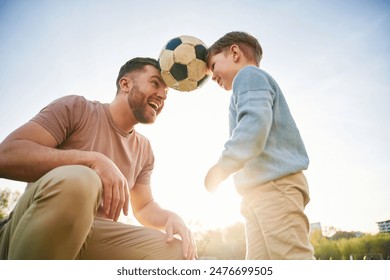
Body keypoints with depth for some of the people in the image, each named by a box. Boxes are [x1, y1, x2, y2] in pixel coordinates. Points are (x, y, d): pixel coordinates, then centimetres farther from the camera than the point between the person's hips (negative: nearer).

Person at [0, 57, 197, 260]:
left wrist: (171, 217, -8)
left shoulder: (144, 149, 11)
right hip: (33, 230, -4)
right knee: (77, 181, -36)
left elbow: (144, 207, 16)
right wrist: (93, 160, -27)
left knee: (178, 253, -16)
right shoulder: (76, 107, -4)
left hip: (93, 238, 5)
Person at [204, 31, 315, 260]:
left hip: (274, 185, -10)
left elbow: (256, 122, -18)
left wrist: (223, 166, -17)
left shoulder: (249, 75, 3)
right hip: (265, 188, 11)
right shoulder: (255, 79, 33)